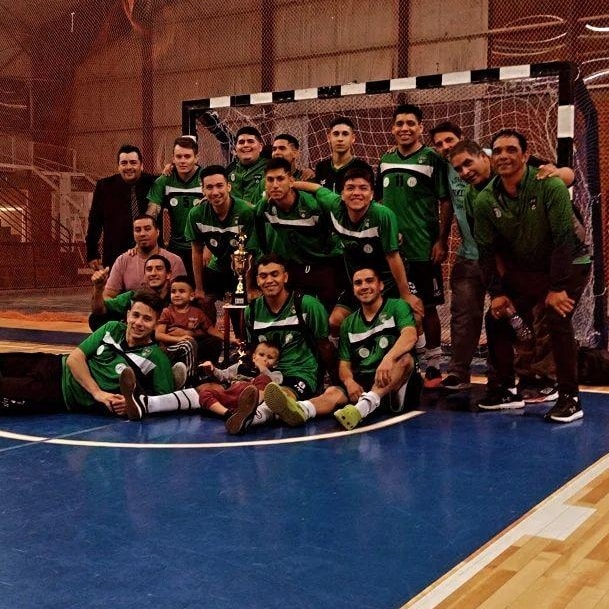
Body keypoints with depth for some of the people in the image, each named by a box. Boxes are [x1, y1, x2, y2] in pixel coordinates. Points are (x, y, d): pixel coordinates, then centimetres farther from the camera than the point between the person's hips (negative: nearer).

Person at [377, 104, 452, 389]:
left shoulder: (432, 159, -3)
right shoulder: (385, 161, 11)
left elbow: (446, 203, -5)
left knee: (427, 307, 2)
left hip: (423, 248, -4)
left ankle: (433, 367, 12)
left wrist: (442, 241, -11)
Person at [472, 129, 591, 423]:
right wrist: (496, 292, -8)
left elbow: (564, 237, -24)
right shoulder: (485, 200, -10)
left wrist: (557, 288, -26)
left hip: (569, 265, -5)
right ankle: (506, 390, 14)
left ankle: (569, 398, -13)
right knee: (496, 317, -2)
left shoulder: (549, 186, -24)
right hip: (523, 269, 5)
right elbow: (486, 250, -1)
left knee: (557, 319, -25)